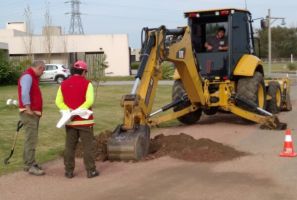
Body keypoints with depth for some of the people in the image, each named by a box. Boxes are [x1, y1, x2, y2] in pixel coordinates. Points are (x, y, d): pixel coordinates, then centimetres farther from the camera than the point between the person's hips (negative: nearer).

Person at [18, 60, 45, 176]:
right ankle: (30, 166, -9)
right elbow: (24, 94, -26)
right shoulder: (27, 76, -14)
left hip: (34, 113, 11)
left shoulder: (33, 77, 19)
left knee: (31, 139, 14)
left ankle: (28, 163, 21)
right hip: (29, 113, -11)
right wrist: (28, 109, -25)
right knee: (31, 139, -11)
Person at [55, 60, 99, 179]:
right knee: (88, 146, 3)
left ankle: (69, 171, 12)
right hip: (84, 120, -4)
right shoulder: (86, 83, -7)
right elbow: (89, 101, -20)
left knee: (69, 146, 10)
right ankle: (91, 171, 6)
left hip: (70, 121, 4)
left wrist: (68, 110, -10)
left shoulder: (64, 84, 7)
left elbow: (58, 101, 0)